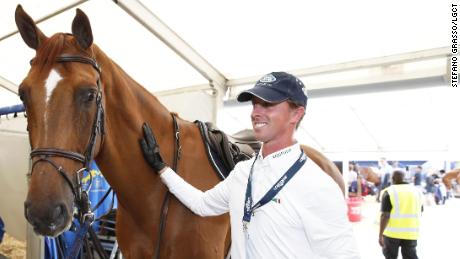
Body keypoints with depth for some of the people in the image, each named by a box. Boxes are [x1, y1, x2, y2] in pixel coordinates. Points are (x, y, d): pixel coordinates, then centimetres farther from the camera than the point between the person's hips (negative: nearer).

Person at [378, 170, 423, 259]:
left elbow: (385, 215, -15)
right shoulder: (416, 190, 6)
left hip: (392, 232, -3)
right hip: (411, 232, 4)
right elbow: (419, 213, 14)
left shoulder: (389, 192, -10)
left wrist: (380, 234, -11)